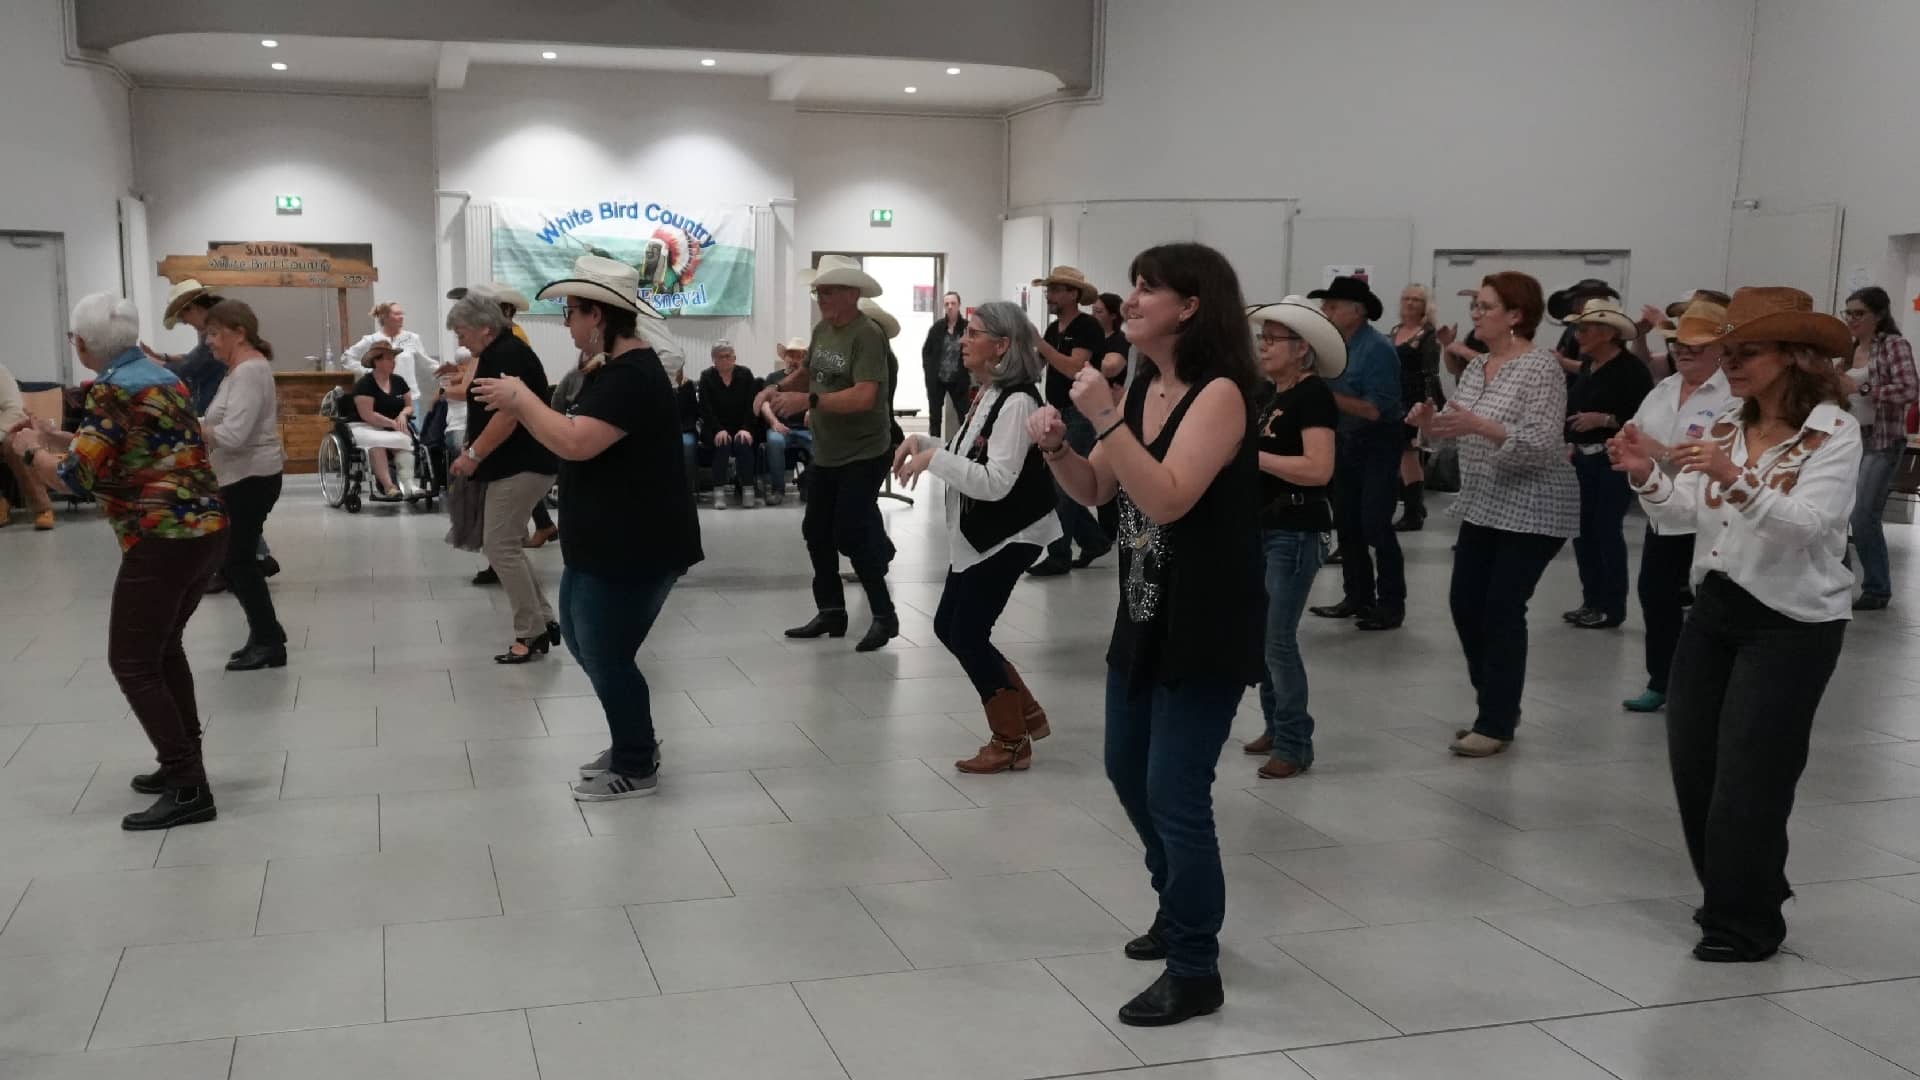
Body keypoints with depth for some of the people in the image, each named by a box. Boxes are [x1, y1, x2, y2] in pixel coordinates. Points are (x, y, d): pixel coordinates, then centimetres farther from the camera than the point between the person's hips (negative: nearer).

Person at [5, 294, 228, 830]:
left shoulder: (112, 390, -12)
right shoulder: (164, 378, 15)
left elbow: (75, 476, -13)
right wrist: (56, 436, 27)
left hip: (163, 540, -9)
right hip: (207, 529, 9)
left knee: (132, 663, -2)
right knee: (163, 646, 23)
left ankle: (189, 789, -6)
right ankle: (183, 763, 29)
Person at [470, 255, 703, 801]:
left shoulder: (634, 377, -23)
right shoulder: (617, 369, 12)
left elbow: (574, 443, -31)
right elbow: (578, 435, 17)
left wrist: (520, 396, -18)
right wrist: (521, 409, 5)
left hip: (634, 547, -11)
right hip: (605, 542, 11)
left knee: (606, 657, 1)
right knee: (583, 642, 20)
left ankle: (637, 768, 19)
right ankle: (633, 744, 35)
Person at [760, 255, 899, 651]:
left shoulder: (867, 335, -21)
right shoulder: (822, 329, 5)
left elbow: (864, 396, -31)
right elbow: (809, 373, 19)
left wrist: (807, 401, -35)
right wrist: (780, 388, -1)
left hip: (864, 454, -9)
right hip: (826, 453, 9)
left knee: (850, 535, -8)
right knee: (817, 532, 13)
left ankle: (885, 616, 6)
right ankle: (831, 612, 25)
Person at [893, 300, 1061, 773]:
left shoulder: (1017, 401, -22)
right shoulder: (987, 393, 7)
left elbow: (996, 481, -29)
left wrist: (932, 458, -25)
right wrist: (922, 442, 3)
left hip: (1007, 537, -10)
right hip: (974, 535, 10)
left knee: (967, 635, -4)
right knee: (948, 627, 14)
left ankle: (1012, 742, 11)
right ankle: (1027, 714, 26)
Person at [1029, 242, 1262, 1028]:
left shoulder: (1219, 392, -18)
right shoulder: (1144, 386, 8)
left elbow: (1168, 498, -28)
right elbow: (1094, 492, 12)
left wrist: (1105, 418, -29)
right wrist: (1056, 447, -7)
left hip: (1205, 629, -9)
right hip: (1142, 617, 9)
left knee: (1176, 794, -4)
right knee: (1129, 774, 20)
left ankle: (1195, 972, 11)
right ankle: (1179, 909, 41)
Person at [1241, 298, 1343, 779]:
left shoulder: (1313, 395, -13)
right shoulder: (1268, 394, 13)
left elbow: (1319, 469, -24)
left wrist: (1251, 454, -22)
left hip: (1296, 532, -9)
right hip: (1261, 527, 9)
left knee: (1278, 639, -7)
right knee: (1258, 634, 13)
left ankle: (1295, 745, 4)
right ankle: (1276, 727, 26)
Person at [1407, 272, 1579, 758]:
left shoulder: (1541, 367, -15)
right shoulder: (1476, 366, 8)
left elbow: (1544, 444, -23)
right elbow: (1456, 431, 12)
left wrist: (1480, 425, -33)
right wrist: (1431, 422, -10)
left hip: (1532, 511, -8)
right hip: (1482, 506, 8)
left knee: (1502, 610, -4)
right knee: (1465, 604, 7)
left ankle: (1497, 723, 7)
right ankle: (1494, 705, 24)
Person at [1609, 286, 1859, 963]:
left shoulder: (1834, 434, -12)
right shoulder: (1725, 428, 7)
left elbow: (1806, 525, -25)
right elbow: (1684, 516, 0)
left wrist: (1737, 479, -39)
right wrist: (1647, 477, -18)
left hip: (1791, 624, -7)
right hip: (1715, 609, 7)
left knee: (1748, 775, -1)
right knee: (1692, 763, 13)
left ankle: (1745, 924, 16)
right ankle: (1750, 886, 35)